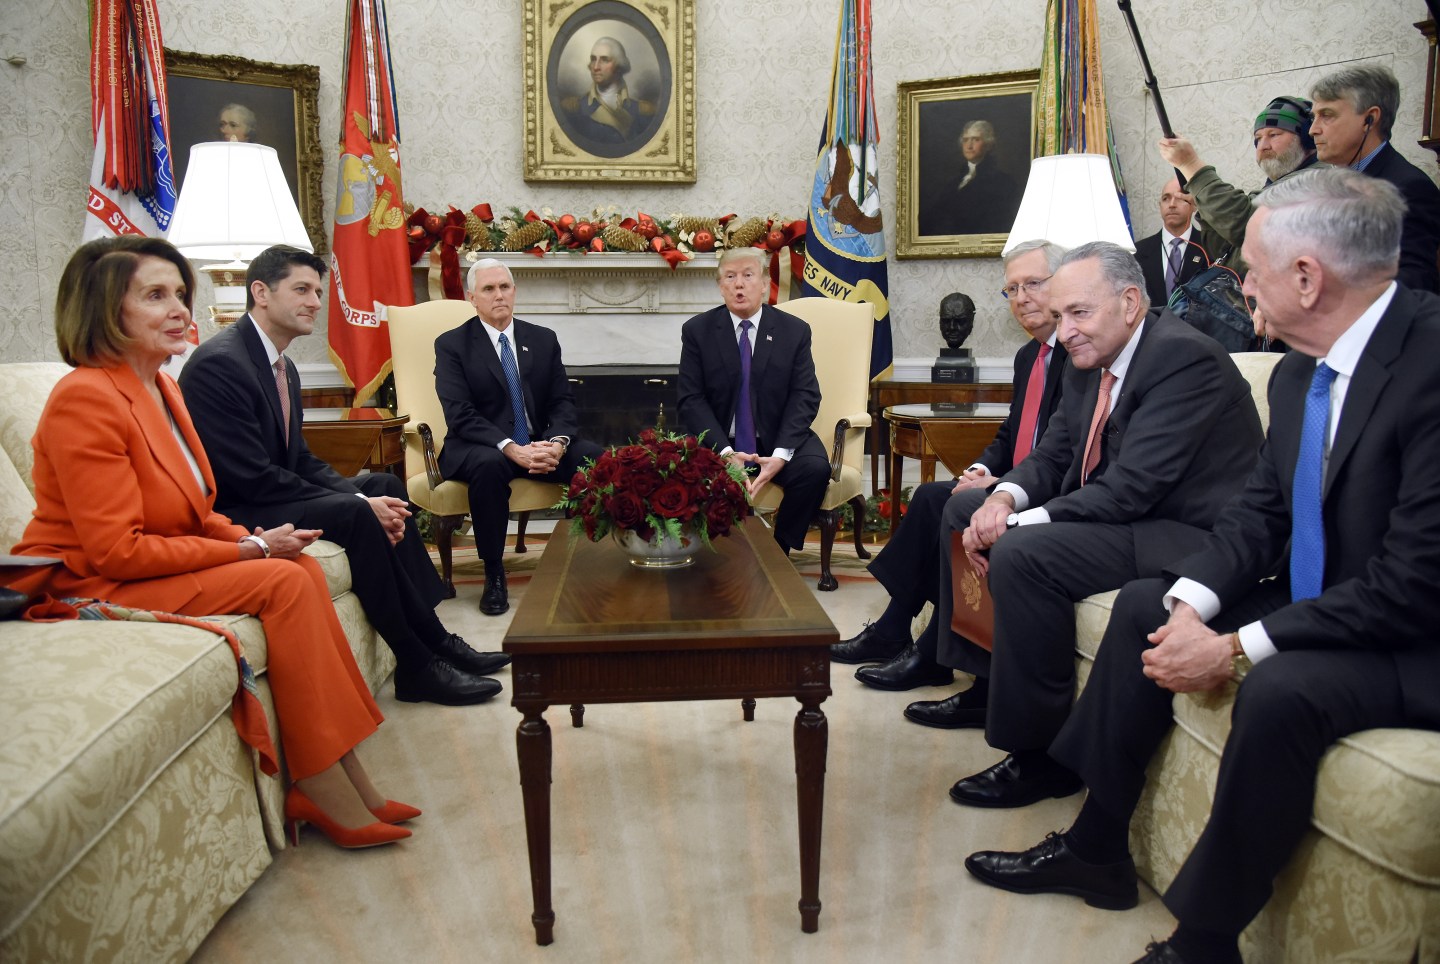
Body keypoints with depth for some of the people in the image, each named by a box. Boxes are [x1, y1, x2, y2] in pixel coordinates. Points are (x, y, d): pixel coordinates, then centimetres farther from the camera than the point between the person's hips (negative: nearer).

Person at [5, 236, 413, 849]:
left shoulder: (160, 387, 11)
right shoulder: (85, 398, -19)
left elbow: (190, 513, 15)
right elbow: (116, 551, -22)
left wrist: (254, 538, -5)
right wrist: (250, 550, -19)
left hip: (162, 564, 9)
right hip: (90, 588, -8)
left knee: (301, 569, -13)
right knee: (285, 582, -22)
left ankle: (330, 784, -13)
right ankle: (323, 788, -15)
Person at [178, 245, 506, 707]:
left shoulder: (282, 365, 11)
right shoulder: (219, 362, -19)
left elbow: (300, 460, 11)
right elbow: (253, 478, -25)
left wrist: (369, 498, -8)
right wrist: (360, 504, -21)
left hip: (267, 497, 10)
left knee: (385, 486, 5)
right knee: (351, 514, -27)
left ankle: (435, 639, 1)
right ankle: (417, 665, -15)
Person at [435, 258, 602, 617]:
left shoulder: (544, 339, 11)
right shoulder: (451, 344, 0)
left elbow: (562, 402, 6)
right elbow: (461, 415, -12)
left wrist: (557, 442, -18)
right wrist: (511, 449, -27)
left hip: (540, 443, 3)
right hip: (481, 447, -3)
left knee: (595, 458, -25)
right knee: (490, 465, -39)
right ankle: (493, 574, -21)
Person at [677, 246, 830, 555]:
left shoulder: (795, 330, 1)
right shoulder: (696, 330, 0)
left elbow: (805, 397, -5)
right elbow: (691, 400, -5)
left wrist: (780, 455, -21)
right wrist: (724, 452, -21)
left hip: (779, 438, 1)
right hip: (719, 442, -1)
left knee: (815, 468, -28)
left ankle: (779, 551, -6)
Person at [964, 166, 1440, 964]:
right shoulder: (1299, 372, 2)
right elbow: (1258, 512, 6)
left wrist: (1238, 649, -24)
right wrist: (1191, 602, -12)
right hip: (1314, 605, 9)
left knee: (1279, 687, -34)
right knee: (1143, 604, 7)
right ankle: (1097, 849, 15)